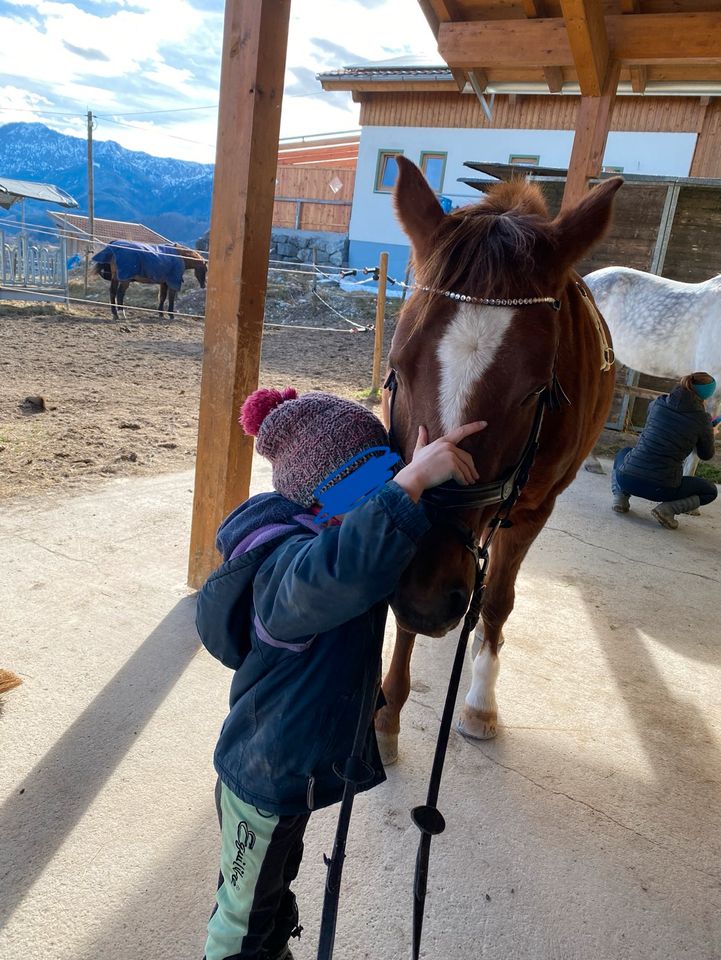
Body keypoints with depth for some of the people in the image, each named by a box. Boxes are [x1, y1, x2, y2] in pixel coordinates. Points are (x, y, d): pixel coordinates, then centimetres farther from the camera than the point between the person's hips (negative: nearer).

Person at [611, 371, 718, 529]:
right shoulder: (702, 419, -4)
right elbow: (706, 455, 12)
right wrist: (710, 434, 32)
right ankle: (668, 508, -1)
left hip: (627, 479, 3)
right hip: (661, 489, -2)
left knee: (624, 453, 37)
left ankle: (620, 495, 14)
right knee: (710, 491, 23)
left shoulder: (659, 403, 4)